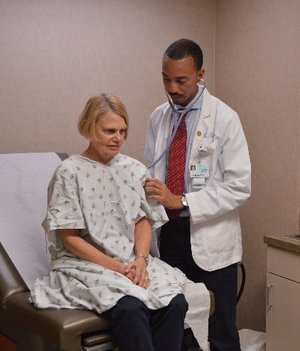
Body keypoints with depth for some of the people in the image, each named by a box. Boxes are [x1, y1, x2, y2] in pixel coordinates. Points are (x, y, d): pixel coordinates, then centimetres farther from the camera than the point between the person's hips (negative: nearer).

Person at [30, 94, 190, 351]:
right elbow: (69, 238, -7)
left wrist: (140, 259, -10)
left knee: (175, 303, -24)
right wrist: (117, 267, -15)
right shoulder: (70, 172, -6)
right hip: (85, 264, -4)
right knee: (131, 308, -33)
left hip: (133, 261, 5)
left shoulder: (134, 169, 9)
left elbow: (143, 220, 10)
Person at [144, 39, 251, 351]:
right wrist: (150, 190, -9)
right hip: (167, 234, 4)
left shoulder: (224, 118, -8)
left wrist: (182, 201, -19)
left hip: (210, 240, -4)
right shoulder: (158, 117, 7)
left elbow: (239, 186, -12)